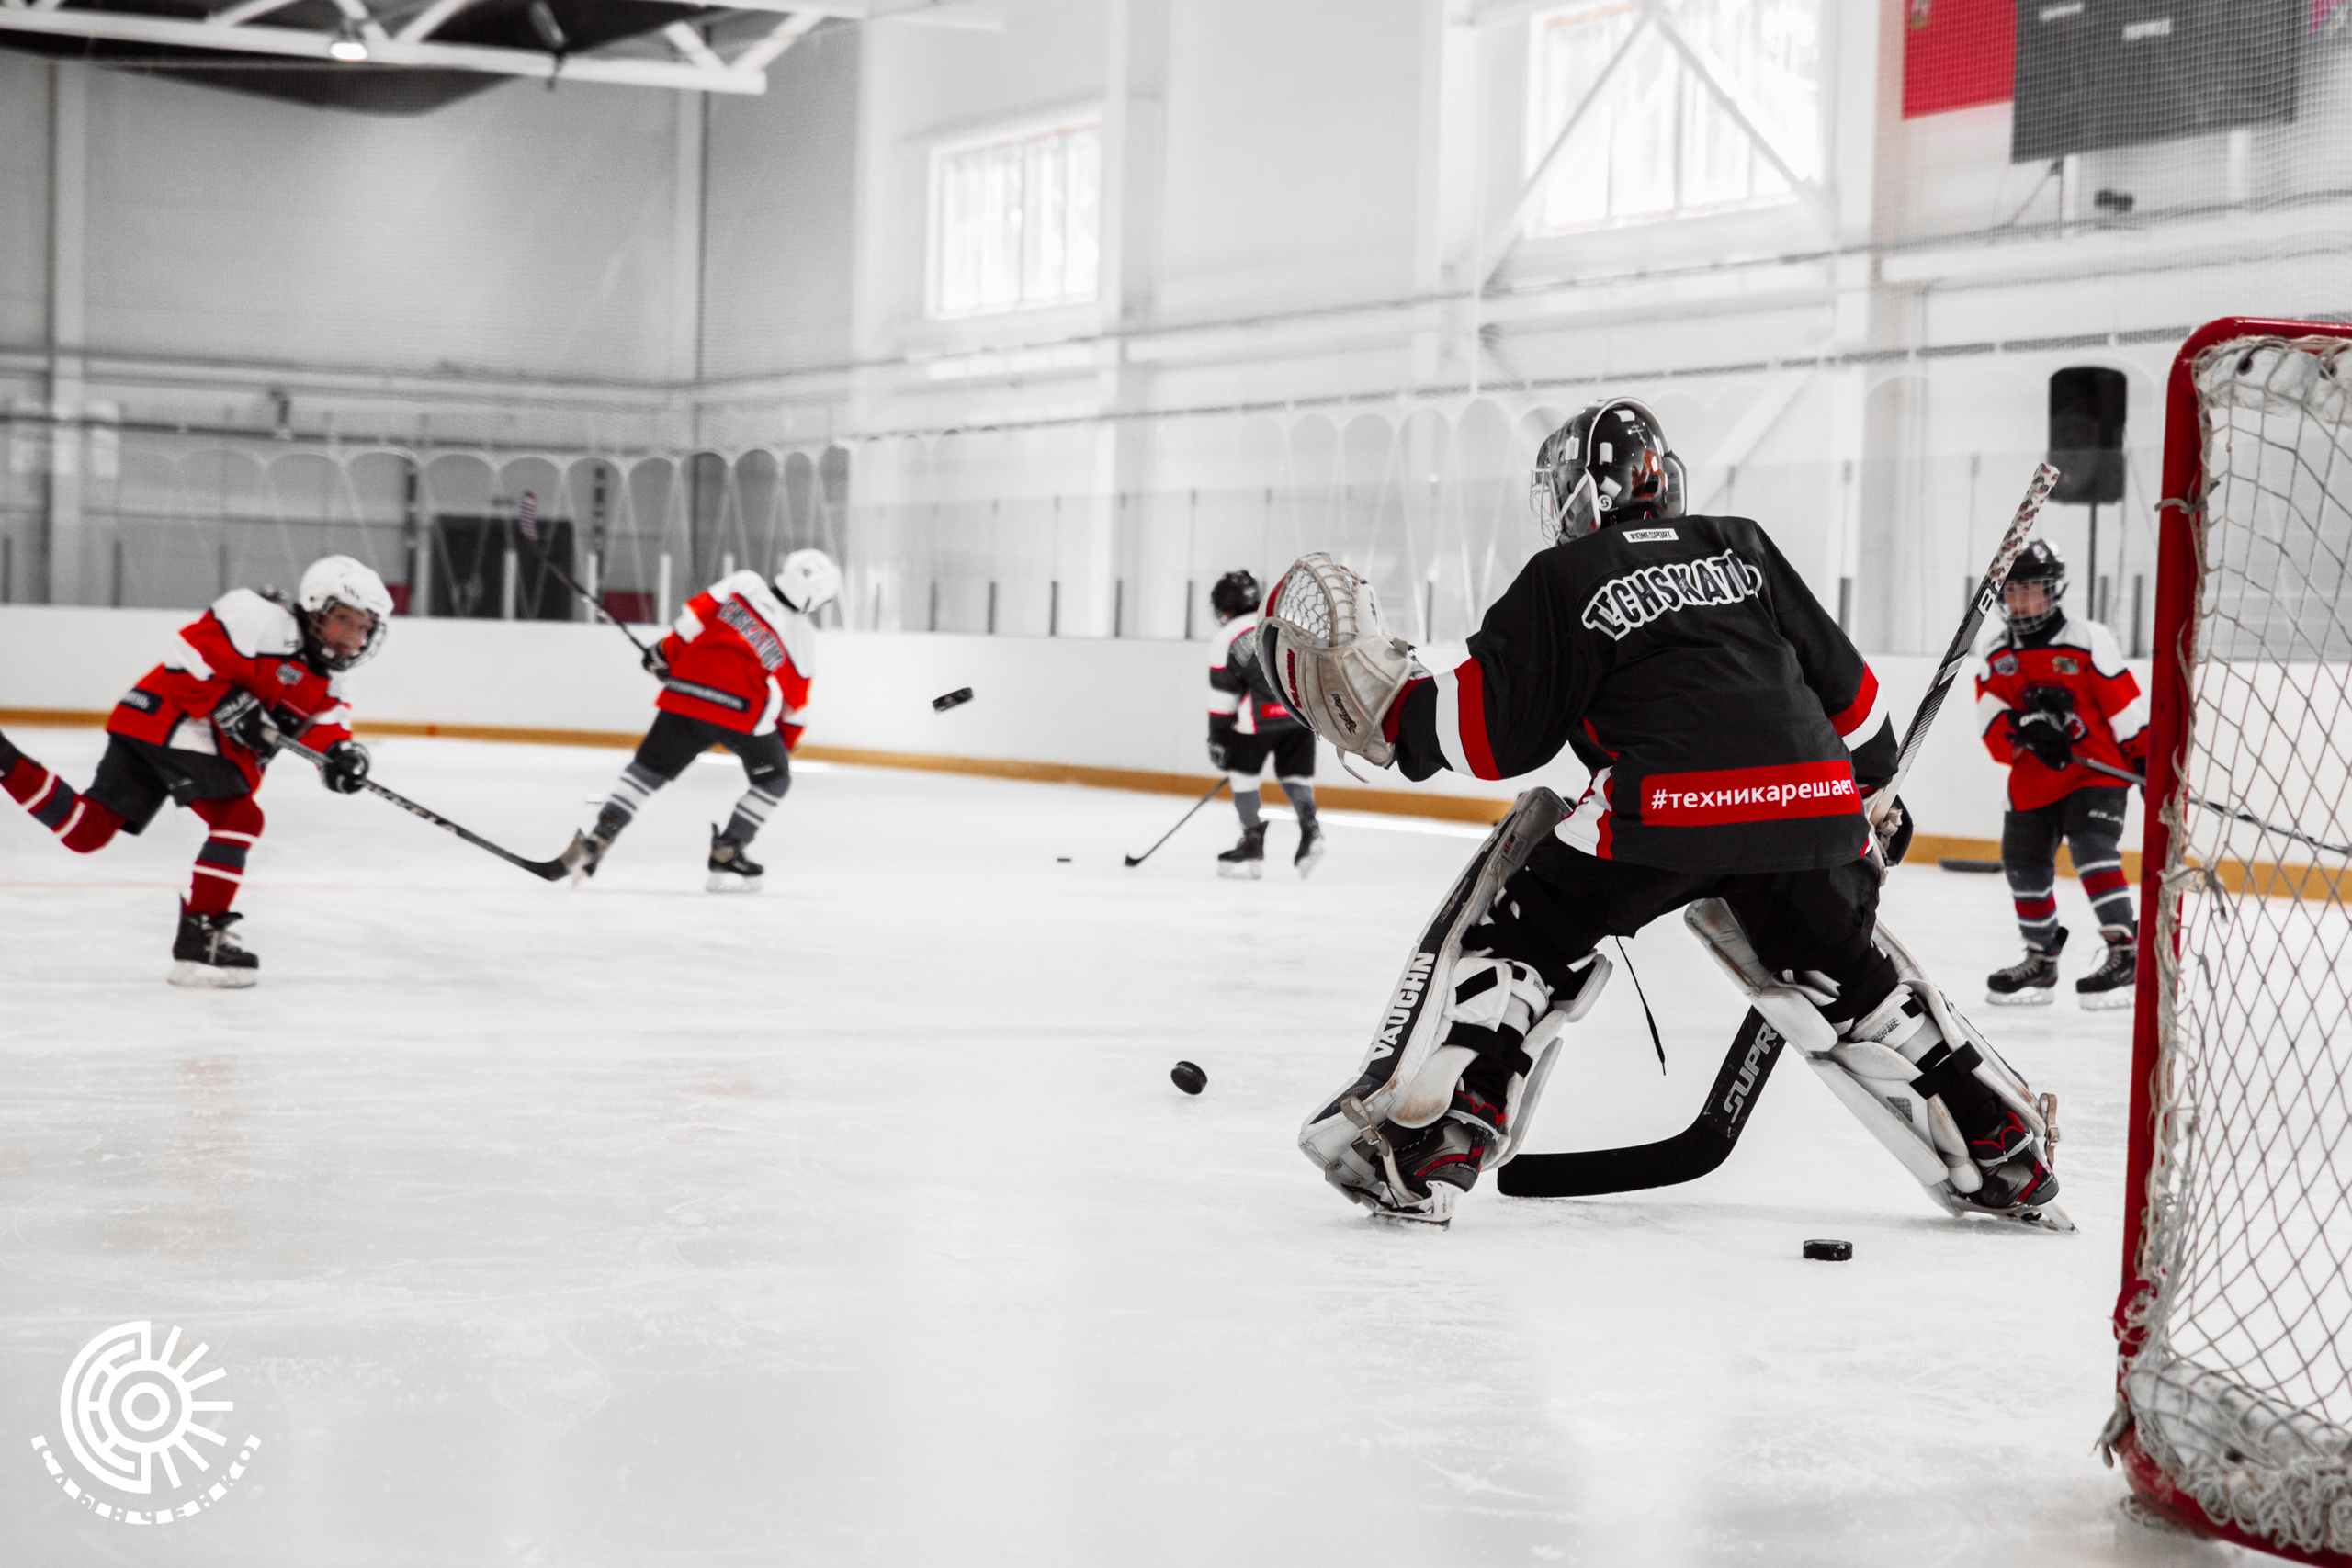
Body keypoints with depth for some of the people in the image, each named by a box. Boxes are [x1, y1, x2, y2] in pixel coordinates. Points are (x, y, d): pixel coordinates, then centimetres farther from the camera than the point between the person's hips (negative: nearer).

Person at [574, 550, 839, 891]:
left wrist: (667, 651, 15)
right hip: (743, 709, -3)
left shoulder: (744, 583, 9)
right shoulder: (801, 638, 7)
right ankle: (727, 853, 12)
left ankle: (601, 834, 4)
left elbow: (698, 612, 3)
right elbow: (793, 707, 13)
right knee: (772, 778, 19)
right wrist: (784, 744, 28)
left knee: (648, 768, 16)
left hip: (686, 693, 3)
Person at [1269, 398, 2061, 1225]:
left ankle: (1425, 1144, -5)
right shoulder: (1741, 547, 23)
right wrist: (1873, 789, 38)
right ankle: (1997, 1141, 24)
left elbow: (1491, 730, 5)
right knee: (1845, 971, 25)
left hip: (1669, 808, -4)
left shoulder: (1562, 579, 10)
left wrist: (1382, 702, 17)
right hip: (1814, 800, 5)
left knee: (1526, 933, 8)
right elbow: (1844, 682, 25)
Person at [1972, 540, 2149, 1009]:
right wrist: (2025, 727, -24)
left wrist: (2148, 763, -11)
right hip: (2032, 779, 6)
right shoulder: (1994, 652, 5)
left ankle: (2125, 954, -23)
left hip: (2097, 769, -6)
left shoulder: (2088, 640, -8)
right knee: (2024, 863, 8)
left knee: (2093, 847, -23)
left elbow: (2125, 708, -7)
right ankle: (2041, 961, 26)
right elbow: (1992, 719, -5)